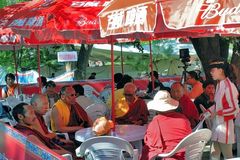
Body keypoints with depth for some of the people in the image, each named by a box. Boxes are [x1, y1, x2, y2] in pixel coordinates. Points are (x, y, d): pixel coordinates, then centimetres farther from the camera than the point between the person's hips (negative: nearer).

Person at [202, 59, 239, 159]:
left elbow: (235, 109, -16)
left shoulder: (229, 86, -19)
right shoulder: (219, 85, 7)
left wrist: (218, 113, -21)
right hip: (216, 124, 8)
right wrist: (207, 113, 9)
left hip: (225, 125, -8)